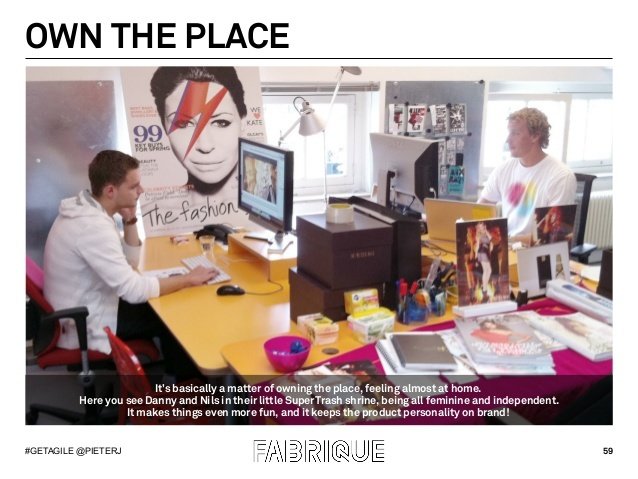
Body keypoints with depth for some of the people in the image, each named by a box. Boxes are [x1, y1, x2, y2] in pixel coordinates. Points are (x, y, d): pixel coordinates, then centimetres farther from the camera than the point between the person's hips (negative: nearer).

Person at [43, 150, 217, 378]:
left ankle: (175, 373, 27)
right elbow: (134, 291, -32)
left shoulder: (86, 211, 0)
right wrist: (188, 279, -21)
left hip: (82, 311, 9)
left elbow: (130, 261, 8)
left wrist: (129, 221, -7)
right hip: (85, 327, -9)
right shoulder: (93, 226, -30)